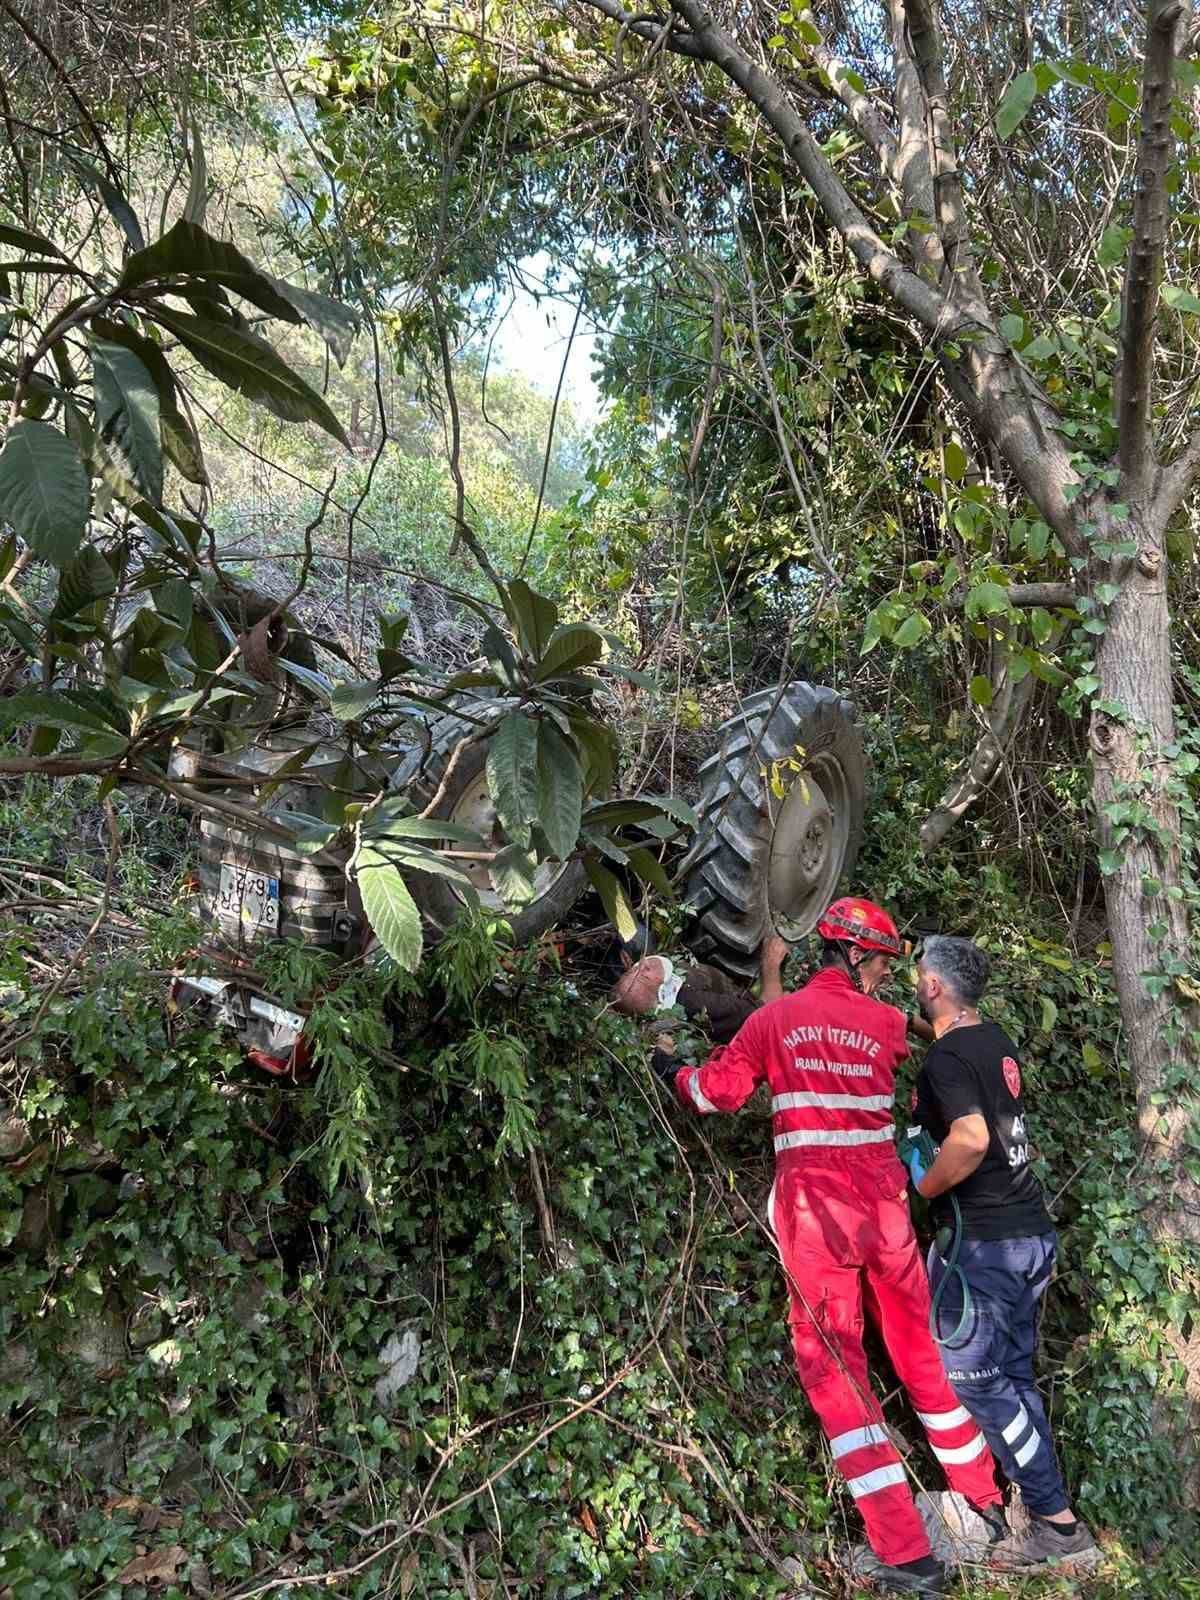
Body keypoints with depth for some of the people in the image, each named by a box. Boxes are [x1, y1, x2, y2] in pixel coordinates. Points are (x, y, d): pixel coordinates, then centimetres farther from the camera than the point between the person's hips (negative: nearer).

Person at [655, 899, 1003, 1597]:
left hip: (813, 1205, -2)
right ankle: (986, 1499, 34)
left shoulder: (776, 1016, 0)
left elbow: (721, 1091, -2)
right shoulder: (887, 1024, 4)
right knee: (917, 1347, 20)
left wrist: (676, 1073, 18)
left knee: (834, 1365, 3)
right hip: (884, 1203, 3)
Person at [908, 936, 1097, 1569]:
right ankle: (1043, 1507, 20)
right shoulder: (998, 1042, 10)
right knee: (1012, 1375, 15)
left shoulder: (947, 1057, -17)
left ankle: (1056, 1521, 6)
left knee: (976, 1380, 1)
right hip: (1033, 1231, 9)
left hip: (983, 1241, -9)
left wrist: (921, 1188, -16)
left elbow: (971, 1139, -31)